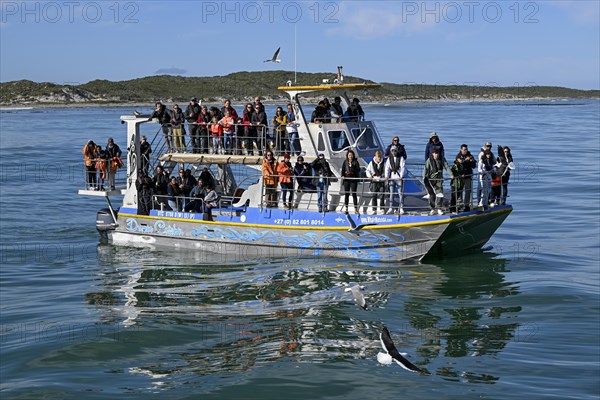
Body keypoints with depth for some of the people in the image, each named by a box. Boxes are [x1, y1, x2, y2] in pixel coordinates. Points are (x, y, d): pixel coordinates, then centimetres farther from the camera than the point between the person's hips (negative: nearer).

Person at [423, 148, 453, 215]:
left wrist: (451, 175, -14)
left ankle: (439, 208, 4)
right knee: (432, 194, 2)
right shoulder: (429, 160, -6)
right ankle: (432, 209, 13)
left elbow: (447, 167, -1)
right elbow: (426, 169, -12)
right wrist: (424, 177, -26)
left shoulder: (442, 159, 0)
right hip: (431, 179, -1)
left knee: (440, 193, -8)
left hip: (439, 179, 1)